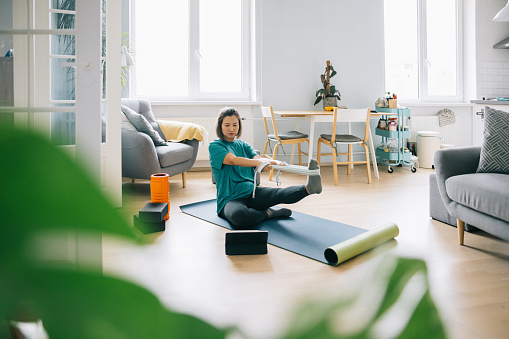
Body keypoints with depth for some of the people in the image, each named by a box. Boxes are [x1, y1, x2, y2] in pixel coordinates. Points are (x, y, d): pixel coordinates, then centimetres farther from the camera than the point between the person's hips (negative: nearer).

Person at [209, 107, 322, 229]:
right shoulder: (214, 146, -1)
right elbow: (233, 160, -21)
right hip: (230, 199, -4)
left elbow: (257, 158, -3)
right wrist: (257, 162, -38)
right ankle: (268, 213, -14)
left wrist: (276, 162, -26)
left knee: (280, 193, -25)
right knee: (238, 215, -40)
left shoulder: (243, 145, 17)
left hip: (251, 192, 5)